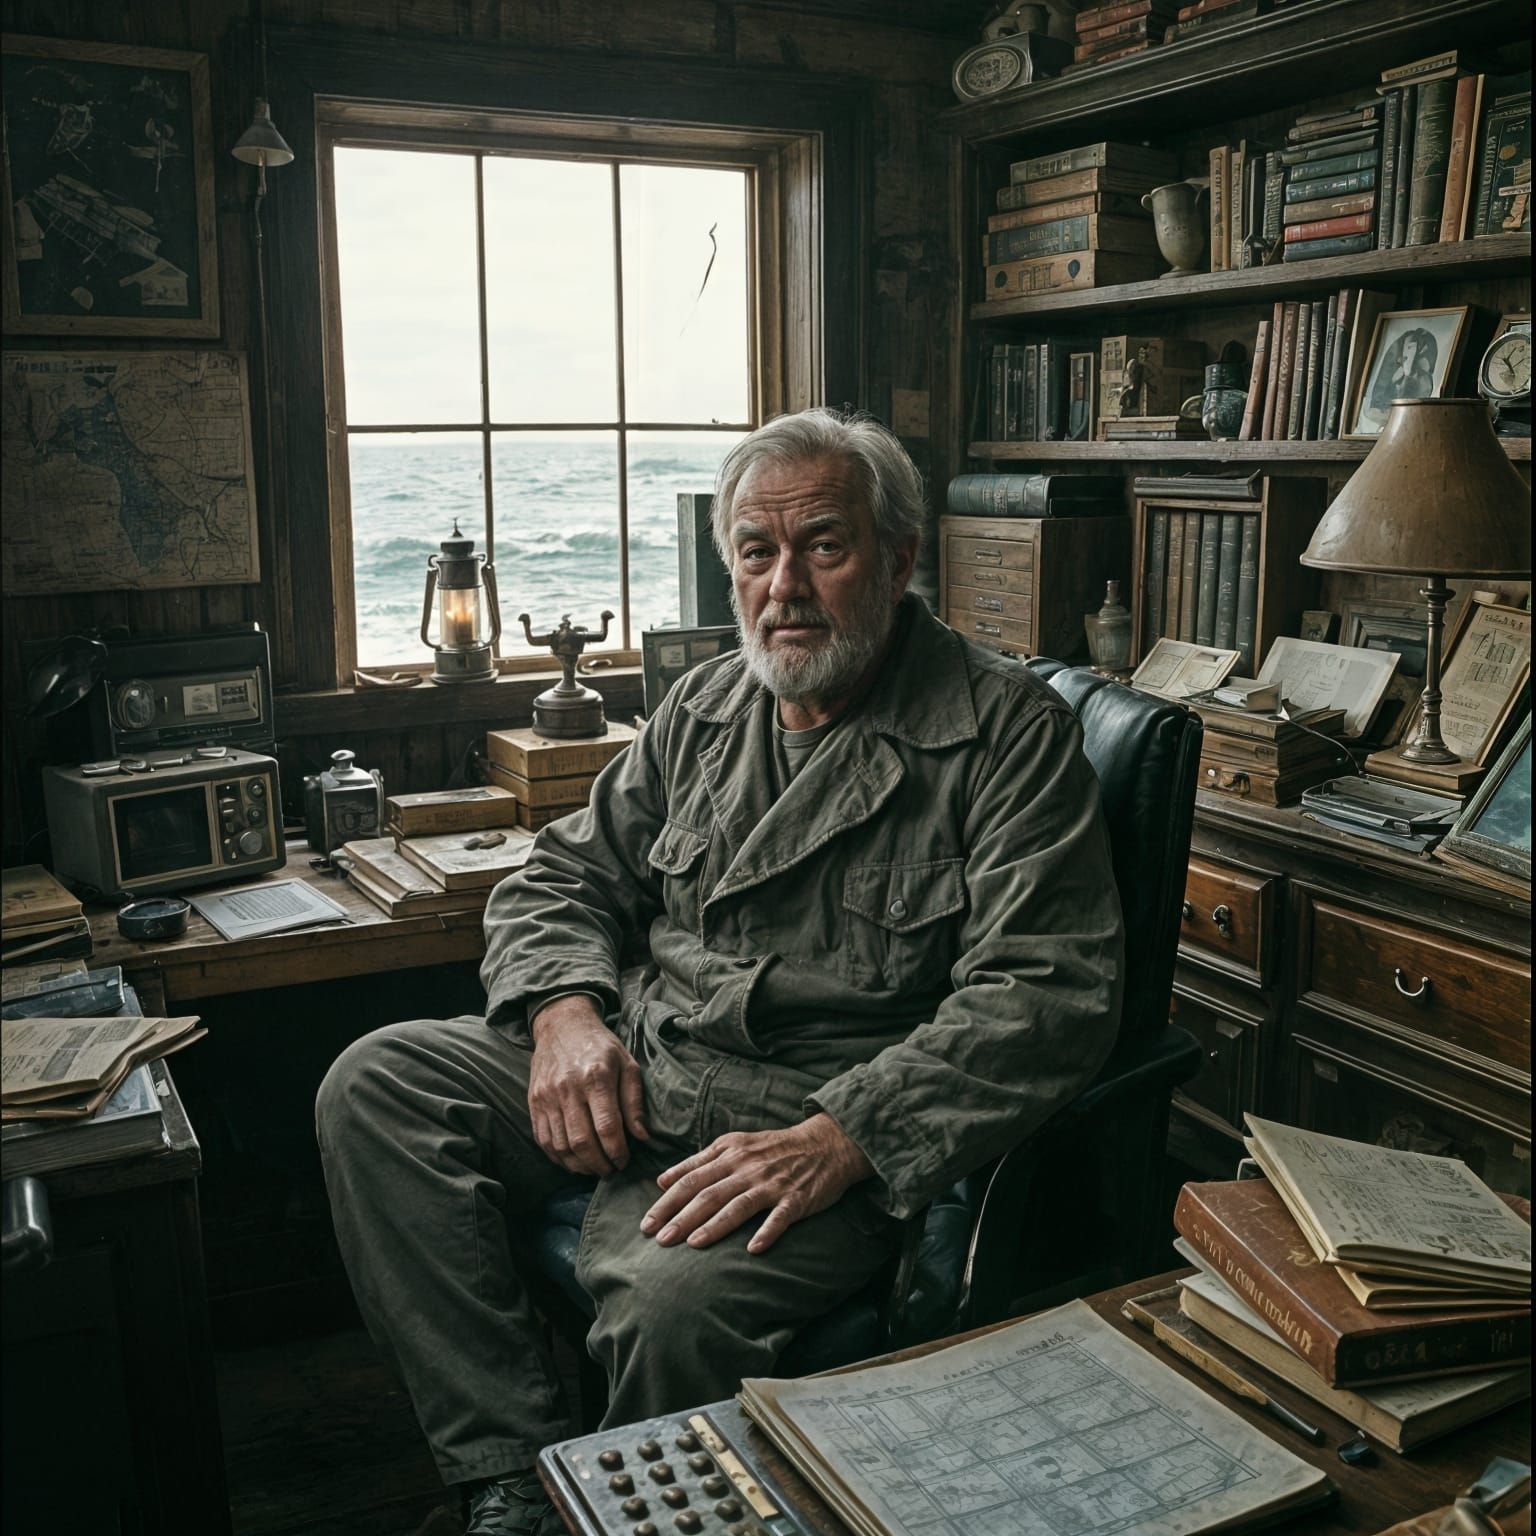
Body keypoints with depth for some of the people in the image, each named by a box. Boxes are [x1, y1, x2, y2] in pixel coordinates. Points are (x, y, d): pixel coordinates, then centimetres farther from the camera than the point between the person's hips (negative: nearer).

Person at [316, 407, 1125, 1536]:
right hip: (642, 1070, 7)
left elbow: (1047, 995, -17)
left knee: (672, 1303, -34)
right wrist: (567, 1009, -5)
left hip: (832, 1118, -6)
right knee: (374, 1085, -10)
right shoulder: (706, 707, 13)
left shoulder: (1010, 732, -7)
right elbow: (566, 877, 18)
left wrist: (838, 1141, -27)